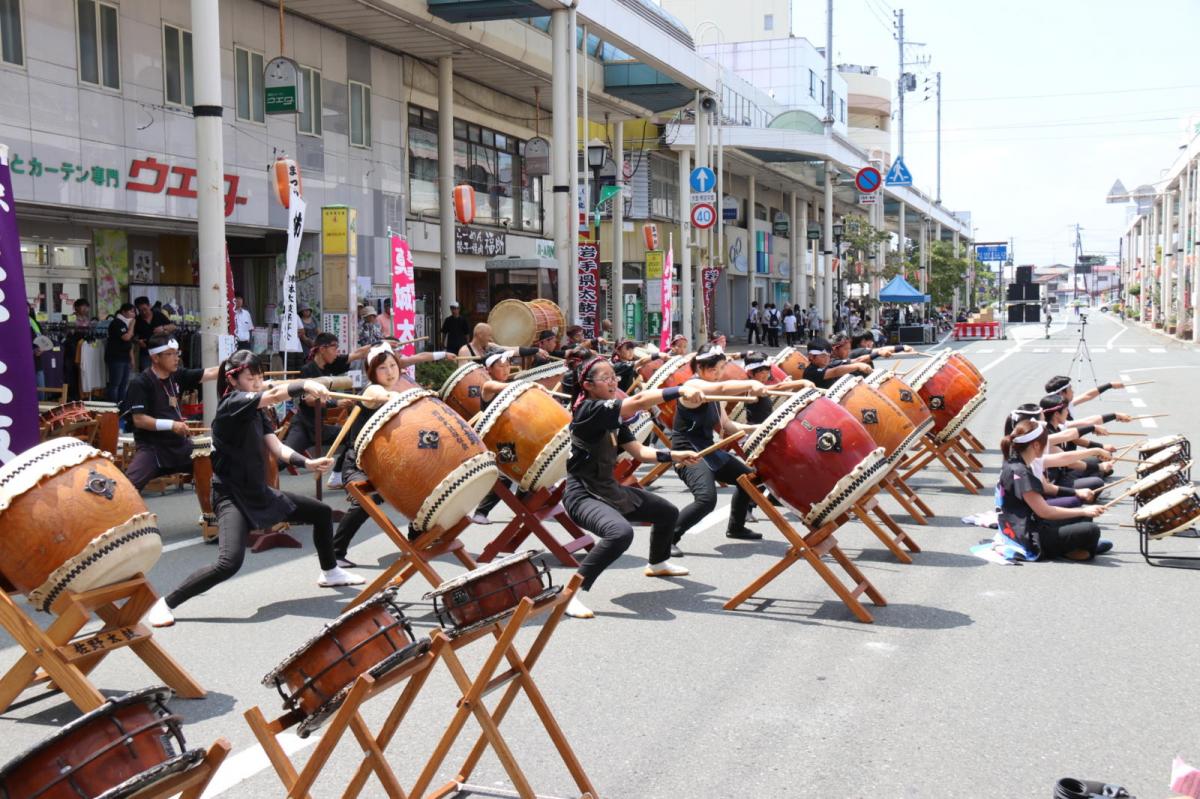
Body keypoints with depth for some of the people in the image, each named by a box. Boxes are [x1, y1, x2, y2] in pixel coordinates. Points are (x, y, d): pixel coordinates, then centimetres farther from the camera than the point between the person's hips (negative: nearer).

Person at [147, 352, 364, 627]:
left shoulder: (257, 411, 9)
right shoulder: (232, 404, -16)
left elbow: (277, 448, 0)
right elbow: (274, 394, -33)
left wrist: (308, 463, -17)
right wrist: (306, 385, -49)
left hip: (260, 493, 9)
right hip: (232, 497, -9)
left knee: (322, 512, 17)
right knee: (230, 563, -28)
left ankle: (330, 572, 39)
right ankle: (165, 603, -13)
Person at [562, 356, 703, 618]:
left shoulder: (612, 416, 7)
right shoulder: (588, 410, -21)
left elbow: (639, 451, 4)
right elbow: (639, 401, -32)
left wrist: (673, 455, -9)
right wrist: (680, 391, -37)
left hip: (609, 489, 10)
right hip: (582, 496, -10)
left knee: (668, 512, 22)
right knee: (621, 532, -39)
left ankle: (658, 563, 51)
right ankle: (572, 593, -28)